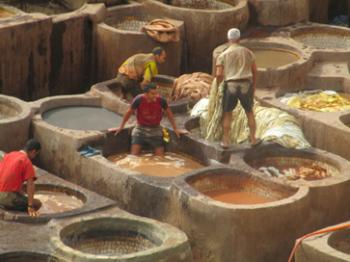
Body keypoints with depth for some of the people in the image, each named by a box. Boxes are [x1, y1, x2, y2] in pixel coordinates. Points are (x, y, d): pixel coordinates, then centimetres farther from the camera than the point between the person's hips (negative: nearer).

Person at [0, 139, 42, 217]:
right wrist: (30, 206, -18)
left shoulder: (8, 155, 12)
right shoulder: (26, 162, -10)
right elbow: (30, 184, -16)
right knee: (37, 204, 3)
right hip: (8, 197, -8)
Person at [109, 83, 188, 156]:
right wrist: (121, 127, 6)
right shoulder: (139, 100, -21)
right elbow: (129, 113, -4)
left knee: (160, 157, -4)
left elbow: (169, 114, -1)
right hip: (140, 129, -1)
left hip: (155, 130, 1)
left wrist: (175, 129, 6)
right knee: (134, 155, -12)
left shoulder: (161, 100, -19)